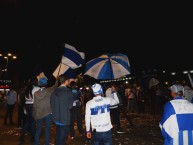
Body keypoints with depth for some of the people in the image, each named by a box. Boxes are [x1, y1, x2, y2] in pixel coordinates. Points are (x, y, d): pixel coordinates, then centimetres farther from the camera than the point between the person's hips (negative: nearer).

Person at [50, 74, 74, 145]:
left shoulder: (54, 92, 1)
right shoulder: (68, 92, -15)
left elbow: (52, 104, 6)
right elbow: (70, 105, -14)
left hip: (56, 118, 6)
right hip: (65, 118, -6)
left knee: (58, 136, 20)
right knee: (63, 136, 7)